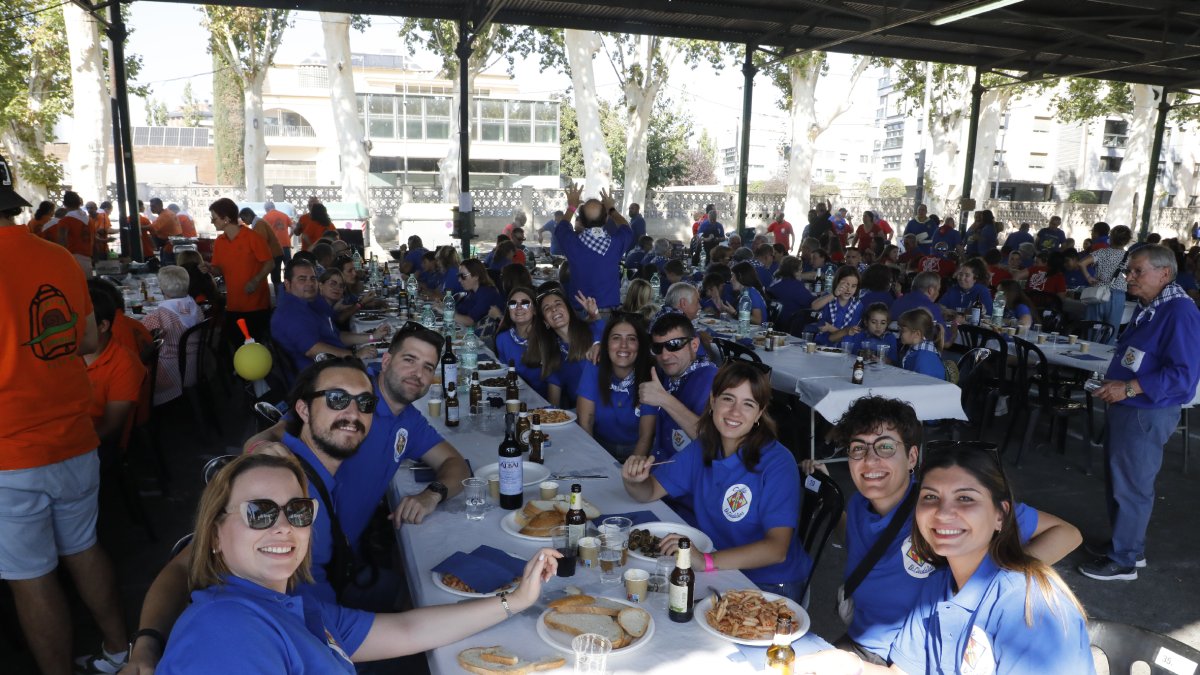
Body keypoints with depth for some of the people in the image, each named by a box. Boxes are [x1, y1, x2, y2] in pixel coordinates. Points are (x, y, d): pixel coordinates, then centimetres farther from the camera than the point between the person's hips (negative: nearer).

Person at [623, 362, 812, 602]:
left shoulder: (778, 463, -18)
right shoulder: (701, 450, 0)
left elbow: (777, 548, -27)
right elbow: (650, 492, 8)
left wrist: (706, 561, -40)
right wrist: (633, 481, -17)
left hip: (770, 586, -5)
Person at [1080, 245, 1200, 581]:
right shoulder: (1148, 308, 10)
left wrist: (1129, 388, -27)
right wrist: (1114, 382, 10)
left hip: (1146, 414, -10)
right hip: (1124, 407, 10)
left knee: (1130, 486, 1)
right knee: (1117, 480, 19)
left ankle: (1122, 560, 14)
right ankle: (1130, 546, 35)